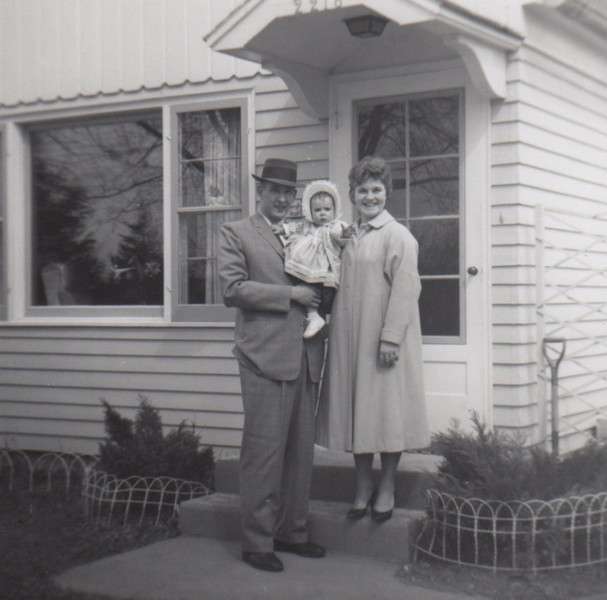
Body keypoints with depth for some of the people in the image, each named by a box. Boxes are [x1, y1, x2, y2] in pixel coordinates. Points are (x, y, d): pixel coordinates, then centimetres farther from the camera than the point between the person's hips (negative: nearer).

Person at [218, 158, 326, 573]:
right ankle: (257, 542, 3)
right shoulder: (236, 233, 4)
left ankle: (292, 532, 19)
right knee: (264, 449, -5)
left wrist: (320, 304, 5)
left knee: (301, 449, 9)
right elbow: (233, 288, -7)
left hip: (306, 356, 6)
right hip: (265, 356, -5)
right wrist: (289, 294, -10)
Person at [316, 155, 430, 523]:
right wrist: (332, 324, 9)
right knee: (356, 410, 10)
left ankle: (387, 488, 14)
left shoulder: (397, 236, -7)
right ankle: (364, 486, 21)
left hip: (383, 341, -6)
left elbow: (405, 289, -14)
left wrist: (391, 338, -20)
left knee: (386, 408, 1)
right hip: (349, 340, 6)